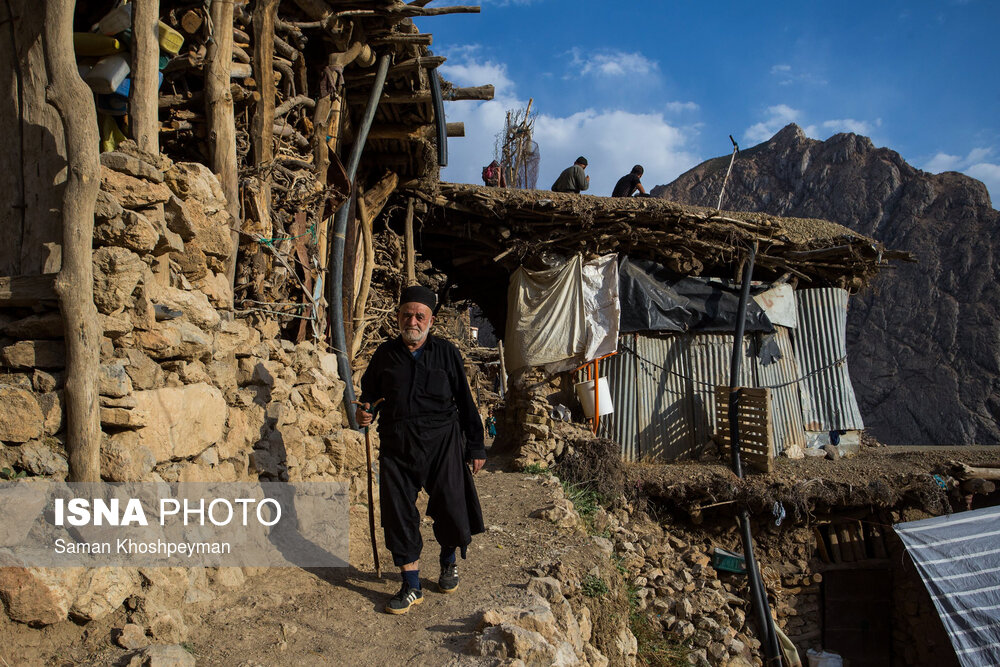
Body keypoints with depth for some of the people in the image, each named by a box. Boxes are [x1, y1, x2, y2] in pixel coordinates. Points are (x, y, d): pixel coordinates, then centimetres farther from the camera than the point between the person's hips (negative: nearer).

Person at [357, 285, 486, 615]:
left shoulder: (447, 353, 2)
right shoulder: (385, 353, 6)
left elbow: (465, 401, 5)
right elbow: (370, 388, 22)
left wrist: (475, 447, 5)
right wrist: (364, 408, -2)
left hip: (442, 442, -2)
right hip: (396, 445, 2)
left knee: (450, 508, 0)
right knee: (398, 514, 1)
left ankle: (448, 562, 33)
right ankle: (411, 586, 17)